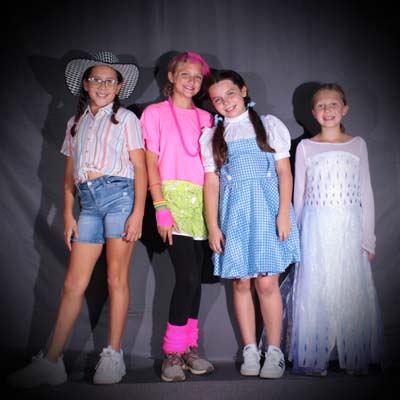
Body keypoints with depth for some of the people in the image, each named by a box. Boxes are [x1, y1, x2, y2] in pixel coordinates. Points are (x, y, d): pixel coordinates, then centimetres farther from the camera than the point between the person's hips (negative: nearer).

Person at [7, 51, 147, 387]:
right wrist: (68, 214, 7)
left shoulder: (126, 119, 8)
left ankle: (113, 355, 6)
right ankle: (51, 361, 2)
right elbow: (69, 174, 17)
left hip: (119, 195, -3)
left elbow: (140, 168, 0)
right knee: (73, 282, 0)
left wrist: (138, 213, -10)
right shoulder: (76, 123, 19)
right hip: (88, 201, 4)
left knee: (116, 277, -4)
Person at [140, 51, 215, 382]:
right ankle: (172, 354, -2)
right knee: (188, 277, -14)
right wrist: (160, 207, -11)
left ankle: (190, 348, 15)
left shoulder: (205, 118, 17)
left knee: (194, 278, 5)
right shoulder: (155, 113, 6)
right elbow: (151, 163, -1)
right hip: (173, 197, -4)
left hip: (202, 201, 4)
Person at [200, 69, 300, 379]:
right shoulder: (212, 137, 12)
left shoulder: (269, 125, 9)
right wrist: (212, 226, -1)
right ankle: (250, 351, 14)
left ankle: (274, 352, 7)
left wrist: (284, 213, -8)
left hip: (267, 207, -2)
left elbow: (284, 171, 3)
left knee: (267, 283, -5)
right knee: (241, 282, 3)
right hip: (234, 212, 2)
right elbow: (211, 183, 7)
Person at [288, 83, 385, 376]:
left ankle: (355, 358, 14)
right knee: (316, 292, -1)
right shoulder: (305, 147, 6)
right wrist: (298, 238, 5)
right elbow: (299, 194, 8)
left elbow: (366, 192, 8)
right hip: (316, 230, -1)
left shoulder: (358, 144, 8)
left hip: (349, 230, 1)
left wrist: (368, 238, 4)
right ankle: (314, 358, 9)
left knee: (352, 291, 1)